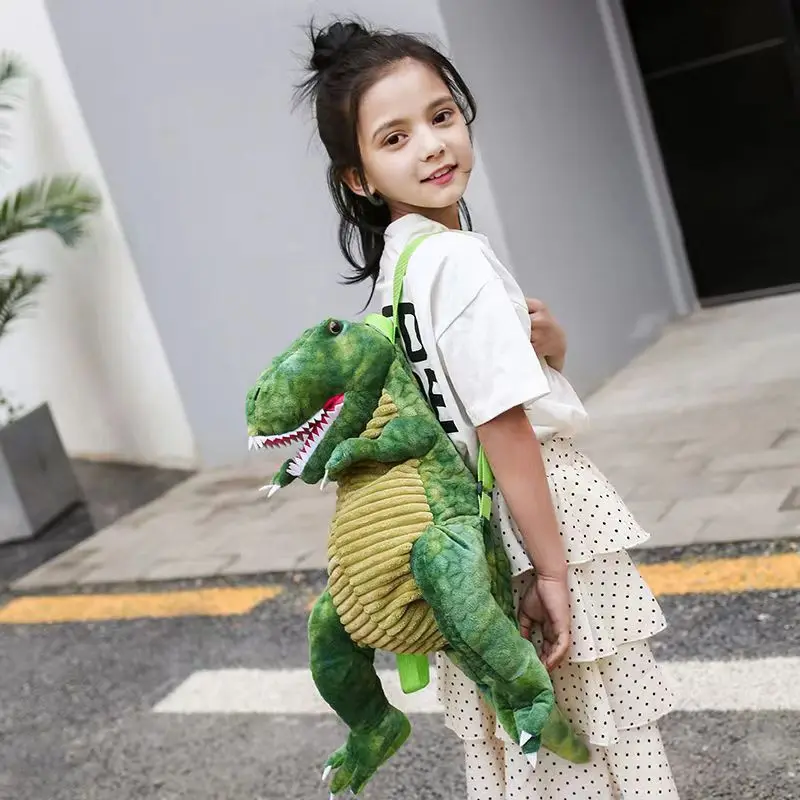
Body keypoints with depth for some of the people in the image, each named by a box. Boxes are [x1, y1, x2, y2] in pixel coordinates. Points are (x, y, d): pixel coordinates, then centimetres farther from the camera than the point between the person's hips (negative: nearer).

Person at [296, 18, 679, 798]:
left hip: (468, 513, 9)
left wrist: (546, 343, -5)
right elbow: (504, 428, -25)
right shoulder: (458, 260, -23)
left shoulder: (394, 261, 5)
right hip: (528, 510, -9)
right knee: (593, 736, 7)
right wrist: (552, 568, -22)